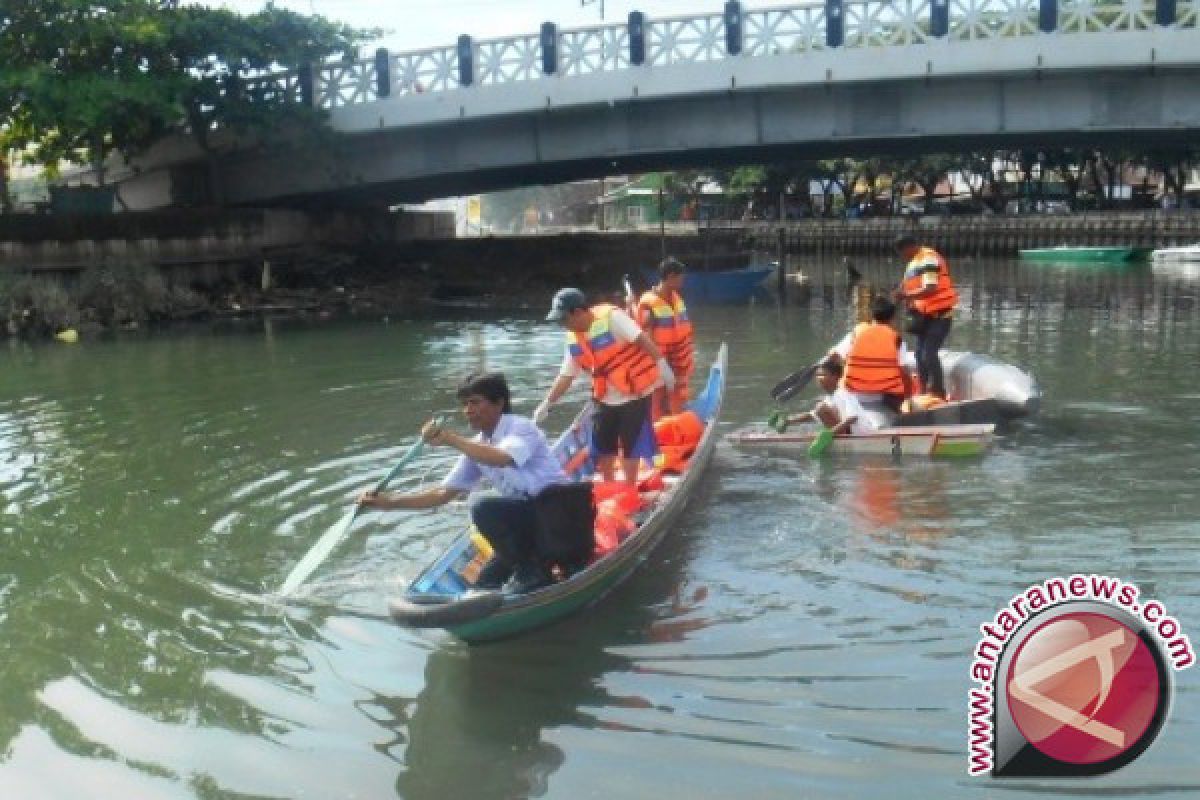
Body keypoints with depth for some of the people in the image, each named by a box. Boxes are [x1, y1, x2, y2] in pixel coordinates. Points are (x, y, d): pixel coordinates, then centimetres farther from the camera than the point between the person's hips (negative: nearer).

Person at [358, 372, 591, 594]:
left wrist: (450, 439, -33)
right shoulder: (477, 449, 10)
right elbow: (443, 493, 10)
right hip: (526, 519, 8)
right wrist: (390, 501, 3)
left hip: (559, 509, -8)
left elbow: (501, 458, -33)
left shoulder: (521, 428, -11)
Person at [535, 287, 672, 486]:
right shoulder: (574, 339, 2)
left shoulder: (611, 316, -19)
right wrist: (546, 404, 6)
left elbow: (641, 339, -21)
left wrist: (661, 363, -25)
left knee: (631, 444, 1)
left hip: (635, 393, -7)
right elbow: (566, 376, 8)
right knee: (602, 444, 12)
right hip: (606, 398, 7)